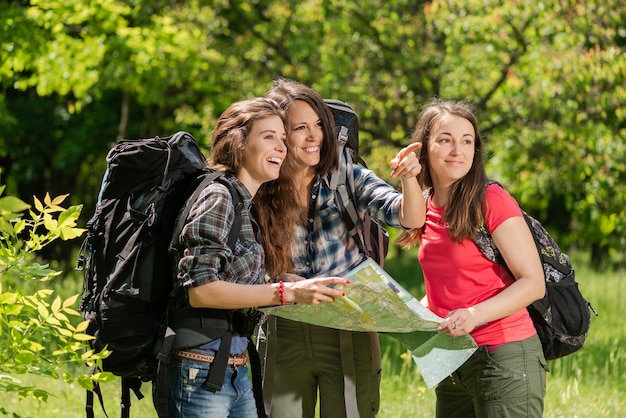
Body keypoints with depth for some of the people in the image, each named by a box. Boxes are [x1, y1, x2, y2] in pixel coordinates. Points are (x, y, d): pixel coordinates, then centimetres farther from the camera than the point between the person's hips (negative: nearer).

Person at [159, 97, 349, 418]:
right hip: (199, 374, -9)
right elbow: (199, 289, -20)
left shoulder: (251, 208, 15)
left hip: (236, 372, 9)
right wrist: (288, 292, -23)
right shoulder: (218, 198, -11)